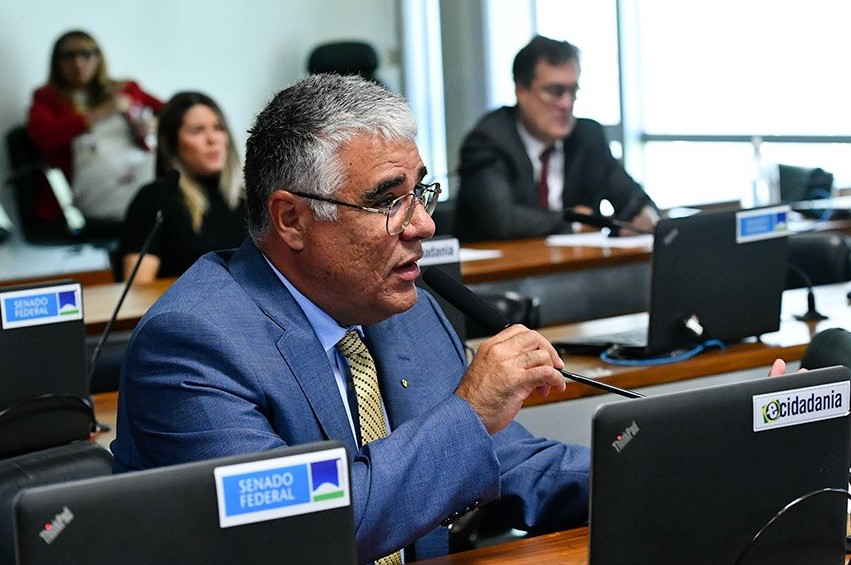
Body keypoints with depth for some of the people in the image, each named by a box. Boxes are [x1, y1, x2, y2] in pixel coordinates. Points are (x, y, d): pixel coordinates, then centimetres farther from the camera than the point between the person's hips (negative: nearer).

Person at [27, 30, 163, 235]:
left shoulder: (126, 89, 28)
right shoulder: (47, 99, 20)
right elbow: (44, 136, 0)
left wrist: (154, 125, 6)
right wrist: (100, 114, -1)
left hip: (142, 166, 4)